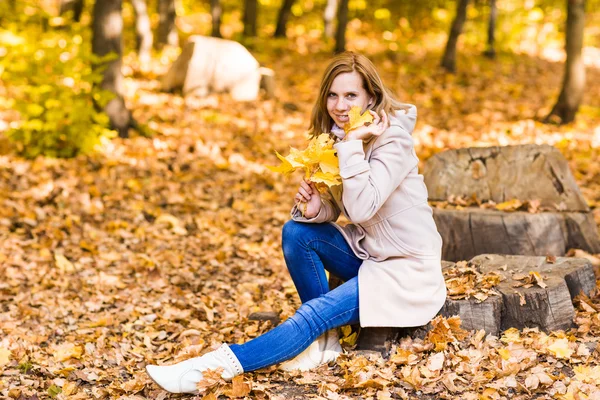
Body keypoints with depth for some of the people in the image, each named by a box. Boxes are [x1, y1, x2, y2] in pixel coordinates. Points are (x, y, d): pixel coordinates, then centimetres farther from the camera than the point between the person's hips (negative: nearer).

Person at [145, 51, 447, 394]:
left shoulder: (393, 138, -21)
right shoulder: (334, 136, 2)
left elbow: (361, 209, -30)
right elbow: (332, 210, 3)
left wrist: (352, 144, -32)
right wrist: (313, 208, -20)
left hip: (407, 267, -7)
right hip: (368, 251, 7)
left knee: (316, 312, -22)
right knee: (296, 232, -15)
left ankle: (219, 367, -26)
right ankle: (323, 340, -7)